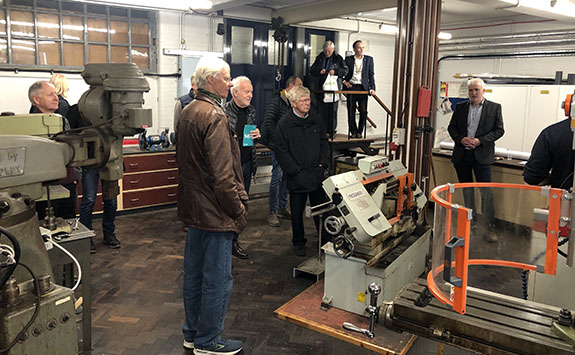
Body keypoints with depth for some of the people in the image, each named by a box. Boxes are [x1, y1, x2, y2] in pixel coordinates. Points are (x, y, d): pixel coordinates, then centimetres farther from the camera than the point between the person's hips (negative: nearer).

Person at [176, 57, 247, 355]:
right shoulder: (214, 117, -20)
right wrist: (240, 211, -14)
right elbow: (223, 176, -23)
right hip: (215, 212, -10)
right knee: (217, 278, 4)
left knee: (194, 273, 19)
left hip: (193, 208, 10)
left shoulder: (187, 111, 11)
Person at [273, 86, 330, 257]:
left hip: (317, 175, 4)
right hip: (297, 178, -3)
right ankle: (299, 242, 26)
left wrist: (323, 165, 0)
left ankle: (325, 240, 24)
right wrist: (297, 171, -13)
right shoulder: (284, 123, -7)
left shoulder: (315, 121, 8)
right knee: (297, 212, 10)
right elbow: (281, 151, -10)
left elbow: (324, 143, 13)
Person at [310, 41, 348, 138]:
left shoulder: (338, 58, 4)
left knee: (333, 110, 0)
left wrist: (335, 71, -14)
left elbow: (345, 70, 2)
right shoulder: (319, 58, 12)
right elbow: (312, 71, 13)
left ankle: (331, 131, 6)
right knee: (321, 110, 1)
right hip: (321, 88, 2)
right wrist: (319, 71, -8)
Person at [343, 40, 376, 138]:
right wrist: (344, 81, -3)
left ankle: (359, 132, 8)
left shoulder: (369, 59, 7)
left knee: (363, 111, -6)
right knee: (351, 112, 2)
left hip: (363, 88, 0)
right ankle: (353, 132, 14)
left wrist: (372, 88, -5)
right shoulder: (348, 59, 6)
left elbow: (371, 75, 4)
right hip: (351, 87, 0)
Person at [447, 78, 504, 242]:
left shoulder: (494, 108, 2)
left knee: (486, 191, -6)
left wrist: (480, 141, -13)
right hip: (462, 154, 3)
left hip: (482, 155, -3)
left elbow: (499, 130, -1)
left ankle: (490, 227, 2)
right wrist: (461, 139, -9)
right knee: (467, 189, 13)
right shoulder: (460, 107, 9)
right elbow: (451, 127, 10)